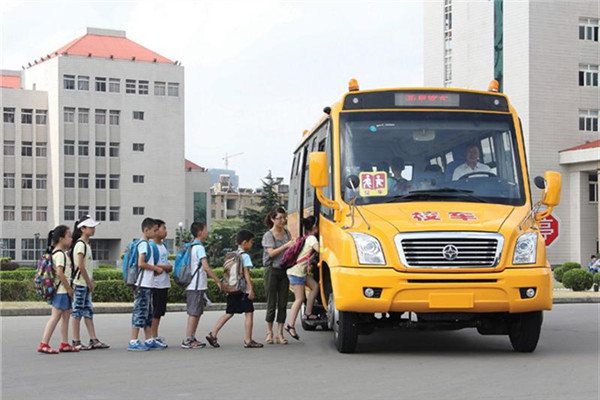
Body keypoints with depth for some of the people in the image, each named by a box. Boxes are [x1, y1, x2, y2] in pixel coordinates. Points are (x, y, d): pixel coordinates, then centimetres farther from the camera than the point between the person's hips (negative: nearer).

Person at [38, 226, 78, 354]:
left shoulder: (61, 252, 15)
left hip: (63, 290, 10)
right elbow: (60, 273, -23)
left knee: (66, 316, 12)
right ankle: (44, 344, -7)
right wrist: (69, 289, -17)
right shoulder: (60, 254, -15)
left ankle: (64, 344, 15)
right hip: (61, 290, -10)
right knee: (55, 317, -8)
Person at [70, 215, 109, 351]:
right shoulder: (80, 244, -14)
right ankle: (76, 342, 1)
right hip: (80, 282, -9)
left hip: (85, 283, 9)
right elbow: (80, 265, -19)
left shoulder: (86, 244, 15)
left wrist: (90, 281, 11)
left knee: (88, 311, 9)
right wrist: (89, 282, -14)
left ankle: (93, 340, 11)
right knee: (78, 311, -3)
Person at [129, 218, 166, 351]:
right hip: (143, 284, -10)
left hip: (148, 285, 10)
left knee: (148, 313, 13)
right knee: (140, 311, -8)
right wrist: (156, 268, -11)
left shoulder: (147, 244, 17)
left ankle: (149, 340, 18)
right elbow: (141, 263, -20)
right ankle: (133, 342, -6)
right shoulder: (144, 244, -13)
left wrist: (155, 269, 10)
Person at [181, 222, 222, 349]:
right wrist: (217, 280, -19)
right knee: (194, 312, -6)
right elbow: (206, 267, -22)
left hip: (192, 285, 9)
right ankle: (187, 340, -5)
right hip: (197, 286, -9)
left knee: (195, 312, 13)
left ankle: (191, 338, 16)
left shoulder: (191, 247, 15)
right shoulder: (199, 248, -14)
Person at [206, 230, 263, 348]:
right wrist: (251, 289, -15)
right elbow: (246, 273, -15)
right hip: (242, 289, -8)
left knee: (229, 313, 11)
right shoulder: (245, 256, -10)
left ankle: (213, 334, 4)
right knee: (249, 313, 1)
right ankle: (248, 340, 1)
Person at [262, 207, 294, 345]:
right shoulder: (268, 235, -3)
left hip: (284, 270, 4)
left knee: (283, 303, 3)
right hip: (272, 270, -4)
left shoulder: (287, 233, 10)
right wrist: (285, 246, -20)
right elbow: (271, 253, -14)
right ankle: (269, 332, 12)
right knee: (271, 303, 0)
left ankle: (280, 333, 8)